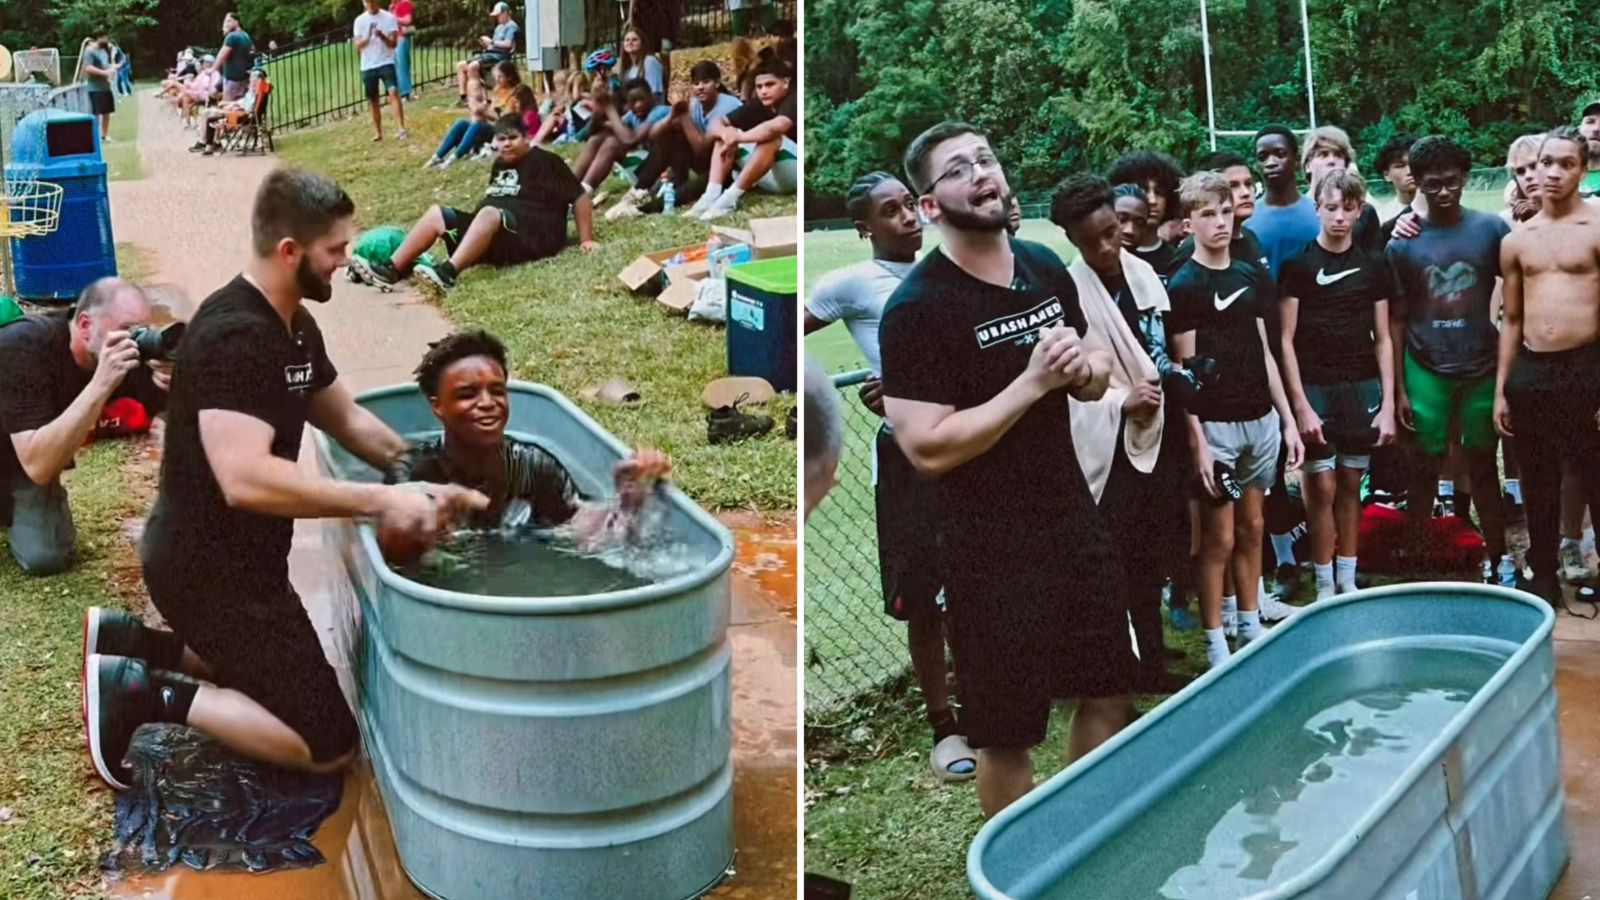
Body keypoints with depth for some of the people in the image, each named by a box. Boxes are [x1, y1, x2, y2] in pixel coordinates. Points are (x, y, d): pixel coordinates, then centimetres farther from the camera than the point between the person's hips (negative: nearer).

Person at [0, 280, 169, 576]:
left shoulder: (130, 358, -21)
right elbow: (38, 466, -44)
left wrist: (173, 389, -41)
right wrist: (101, 385, -51)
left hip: (36, 453, 3)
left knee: (47, 556, -13)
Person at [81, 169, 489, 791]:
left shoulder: (294, 325, 5)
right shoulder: (235, 337, -26)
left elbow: (348, 421, 13)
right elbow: (246, 479, -36)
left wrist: (428, 481, 0)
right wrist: (379, 502, -35)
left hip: (230, 557, 10)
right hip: (209, 568, -10)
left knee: (265, 669, 31)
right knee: (329, 744, -5)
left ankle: (127, 645, 20)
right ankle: (150, 695, -4)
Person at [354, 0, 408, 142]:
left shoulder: (389, 17, -2)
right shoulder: (360, 20, 4)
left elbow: (394, 43, -6)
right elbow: (357, 46, 0)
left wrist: (381, 36, -25)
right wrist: (368, 37, -18)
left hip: (386, 62, -3)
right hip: (368, 66, 3)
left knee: (394, 92, -20)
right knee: (373, 100, 8)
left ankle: (402, 129, -24)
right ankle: (377, 132, 18)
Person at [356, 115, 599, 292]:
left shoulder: (545, 162, -4)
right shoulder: (500, 164, 19)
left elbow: (580, 197, -7)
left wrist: (587, 240, -11)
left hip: (532, 236, -8)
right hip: (496, 238, 9)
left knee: (489, 214, -37)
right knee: (437, 213, 0)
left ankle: (449, 272, -54)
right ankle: (392, 269, -14)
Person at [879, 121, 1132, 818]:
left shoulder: (1046, 269, 4)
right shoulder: (917, 308, -17)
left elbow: (1094, 380, 17)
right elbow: (928, 448, -22)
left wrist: (1084, 368, -7)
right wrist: (1033, 381, -23)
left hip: (1074, 520, 7)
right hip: (990, 547, -7)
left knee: (1109, 694, 18)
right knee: (1007, 731, 6)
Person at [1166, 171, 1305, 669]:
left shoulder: (1251, 276, 9)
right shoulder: (1183, 285, -8)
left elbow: (1264, 351, 14)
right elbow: (1185, 368, -10)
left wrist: (1287, 419, 11)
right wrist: (1197, 441, -14)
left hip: (1260, 419, 5)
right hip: (1216, 424, -5)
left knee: (1252, 528, 14)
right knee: (1219, 538, 0)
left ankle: (1251, 627, 26)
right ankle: (1215, 645, 9)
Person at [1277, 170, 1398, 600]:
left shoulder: (1373, 265, 6)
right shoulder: (1298, 265, -3)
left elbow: (1382, 338, 8)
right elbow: (1286, 340, -4)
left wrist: (1388, 404, 2)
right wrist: (1300, 405, -10)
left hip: (1362, 388, 3)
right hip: (1315, 388, -3)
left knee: (1350, 486, 9)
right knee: (1322, 487, -2)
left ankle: (1348, 581, 18)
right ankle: (1324, 587, 7)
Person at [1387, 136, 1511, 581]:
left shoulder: (1492, 228, -4)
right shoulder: (1402, 243, -3)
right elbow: (1397, 319, 2)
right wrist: (1398, 388, 0)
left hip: (1483, 369, 0)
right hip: (1426, 372, 0)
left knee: (1483, 465, 11)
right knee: (1426, 465, 7)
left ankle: (1497, 557, 21)